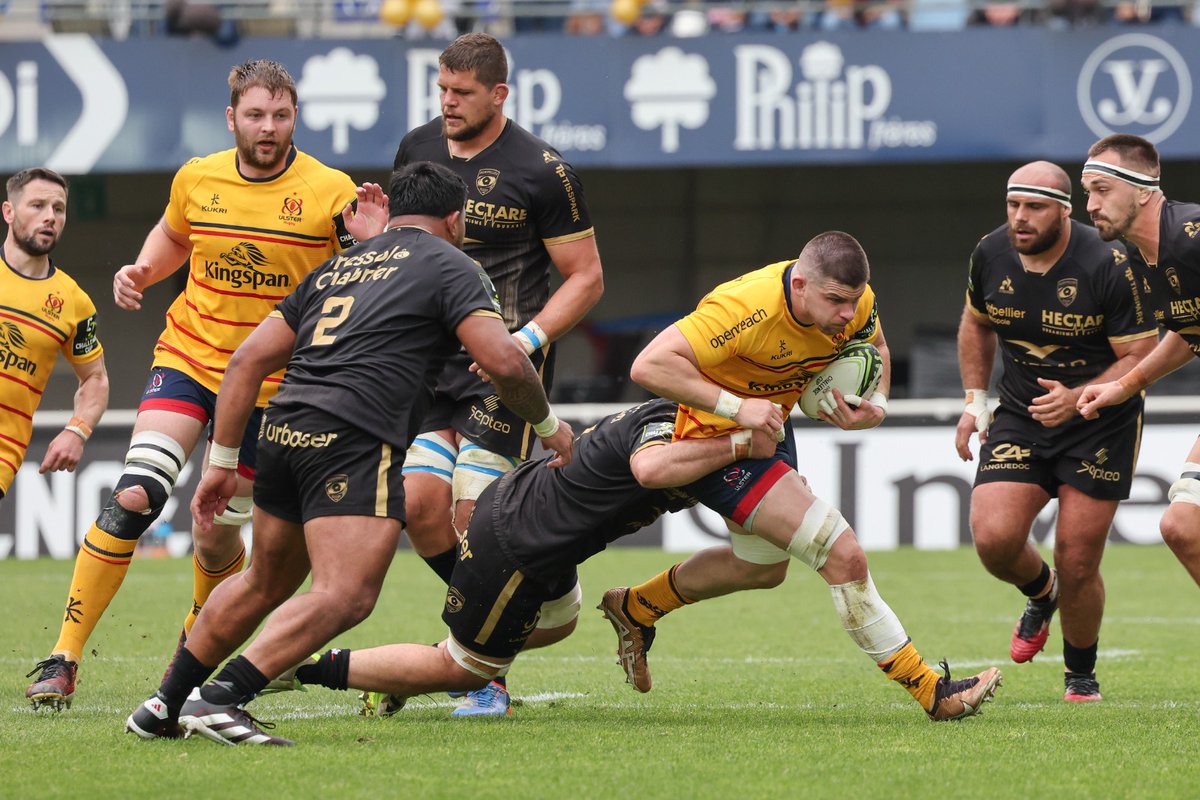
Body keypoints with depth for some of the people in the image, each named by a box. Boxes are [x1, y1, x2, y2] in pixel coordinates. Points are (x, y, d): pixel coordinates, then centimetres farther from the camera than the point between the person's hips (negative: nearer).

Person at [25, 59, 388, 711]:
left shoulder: (329, 191, -9)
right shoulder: (197, 179, 0)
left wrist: (371, 245, -26)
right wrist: (140, 271, 3)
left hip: (270, 387, -1)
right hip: (189, 358, 1)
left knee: (216, 537, 6)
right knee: (134, 496, -20)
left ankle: (197, 641, 41)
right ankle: (64, 658, -17)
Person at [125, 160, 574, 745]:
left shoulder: (337, 267, 26)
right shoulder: (448, 265, 7)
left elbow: (248, 360, 22)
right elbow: (503, 361, -7)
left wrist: (222, 461, 24)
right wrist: (548, 425, 10)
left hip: (282, 429, 8)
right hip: (355, 440, -8)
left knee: (265, 584, 25)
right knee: (346, 596, -15)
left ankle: (165, 705, 30)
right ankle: (220, 698, -28)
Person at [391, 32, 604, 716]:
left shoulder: (543, 172, -10)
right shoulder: (418, 149, 7)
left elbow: (586, 277, -5)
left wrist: (528, 339, -17)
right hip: (433, 362, 6)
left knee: (473, 512, -11)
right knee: (419, 502, -7)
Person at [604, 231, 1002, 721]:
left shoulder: (855, 301, -15)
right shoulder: (746, 309, -36)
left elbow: (874, 348, 9)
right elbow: (649, 367, -38)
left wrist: (875, 405, -12)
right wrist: (736, 406, -41)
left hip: (766, 427, 9)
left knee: (763, 567, 30)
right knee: (843, 556, -17)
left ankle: (635, 609, 50)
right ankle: (933, 694, -10)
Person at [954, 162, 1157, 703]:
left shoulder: (1108, 266, -20)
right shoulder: (991, 255, -5)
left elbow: (1140, 355, -15)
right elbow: (977, 323, 16)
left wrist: (1078, 398, -28)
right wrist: (974, 400, 11)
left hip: (1100, 426, -4)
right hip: (1020, 416, 4)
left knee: (1076, 564, -5)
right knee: (993, 537, -16)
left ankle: (1081, 674, 22)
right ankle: (1040, 596, 21)